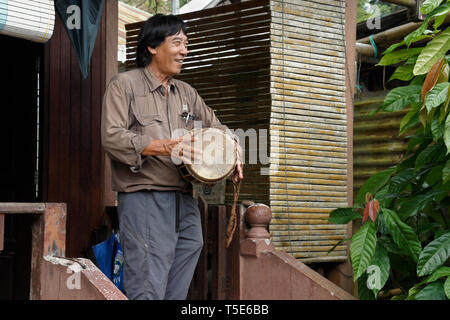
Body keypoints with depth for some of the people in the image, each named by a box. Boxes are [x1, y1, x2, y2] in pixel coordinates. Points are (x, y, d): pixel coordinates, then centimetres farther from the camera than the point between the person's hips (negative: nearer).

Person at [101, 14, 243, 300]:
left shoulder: (186, 93, 20)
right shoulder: (124, 85, 1)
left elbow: (215, 127, 27)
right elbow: (112, 137, -11)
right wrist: (163, 147, -22)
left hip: (186, 203, 7)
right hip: (144, 201, -7)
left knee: (177, 290, 8)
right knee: (148, 291, -11)